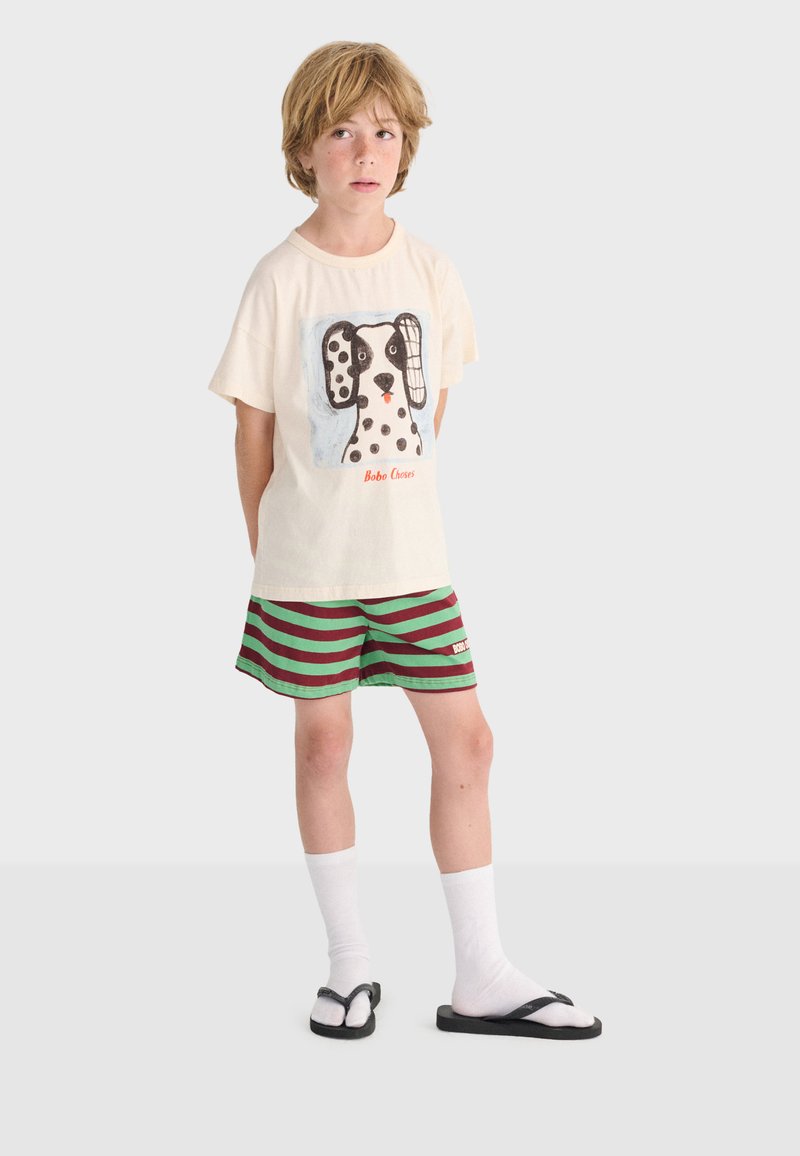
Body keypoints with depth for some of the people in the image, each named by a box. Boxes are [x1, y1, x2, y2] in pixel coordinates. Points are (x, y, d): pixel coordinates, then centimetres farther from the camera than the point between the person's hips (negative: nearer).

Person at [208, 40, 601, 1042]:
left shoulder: (431, 272, 1)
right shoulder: (283, 279, -9)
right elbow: (254, 425, -3)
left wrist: (387, 501, 12)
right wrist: (268, 546, 2)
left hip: (412, 553, 3)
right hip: (309, 562, -3)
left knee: (464, 740, 3)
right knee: (323, 744, 8)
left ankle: (481, 977, 14)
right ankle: (350, 964, 24)